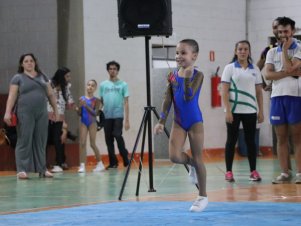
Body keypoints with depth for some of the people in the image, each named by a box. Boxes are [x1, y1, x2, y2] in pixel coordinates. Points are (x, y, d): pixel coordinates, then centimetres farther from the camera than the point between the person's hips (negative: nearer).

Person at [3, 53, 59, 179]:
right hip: (25, 114, -4)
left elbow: (50, 95, 19)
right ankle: (22, 169, -6)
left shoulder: (42, 77, 16)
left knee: (41, 141, 4)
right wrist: (8, 112, -14)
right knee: (24, 141, -6)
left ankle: (42, 169, 7)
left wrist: (55, 110, 14)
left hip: (42, 113, 4)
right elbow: (12, 96, -3)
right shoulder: (18, 78, 5)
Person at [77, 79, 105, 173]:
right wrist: (80, 106, -15)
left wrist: (86, 106, -20)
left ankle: (100, 164, 17)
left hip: (92, 123, -2)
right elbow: (79, 113, 4)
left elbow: (95, 113, -12)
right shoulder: (82, 99, 4)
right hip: (83, 122, 2)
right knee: (82, 143, -5)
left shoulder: (96, 100, -3)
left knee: (92, 144, 2)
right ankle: (82, 165, -6)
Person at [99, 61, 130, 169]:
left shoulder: (123, 85, 3)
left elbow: (126, 103, 1)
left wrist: (127, 120, -5)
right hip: (106, 116, 3)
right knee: (109, 140, 4)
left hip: (118, 115, -3)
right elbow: (101, 102, 13)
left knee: (118, 136, -17)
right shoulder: (103, 85, 11)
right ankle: (113, 162, 13)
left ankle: (125, 159, -1)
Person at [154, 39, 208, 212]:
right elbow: (168, 100, 4)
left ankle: (203, 196, 14)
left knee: (198, 159, 2)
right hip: (179, 122, 4)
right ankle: (192, 164, 23)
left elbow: (188, 97, -23)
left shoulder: (197, 75, -11)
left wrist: (187, 77, -32)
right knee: (174, 156, -12)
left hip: (195, 121, -4)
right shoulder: (173, 76, 2)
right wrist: (161, 122, 0)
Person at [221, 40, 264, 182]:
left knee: (250, 140, 4)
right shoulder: (230, 68, 0)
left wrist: (261, 111, 5)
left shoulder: (255, 70, 9)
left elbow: (259, 91, 11)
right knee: (232, 140, 1)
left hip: (250, 111, 3)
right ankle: (229, 171, 6)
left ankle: (253, 171, 7)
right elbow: (224, 91, -5)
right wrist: (228, 111, -13)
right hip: (234, 110, -3)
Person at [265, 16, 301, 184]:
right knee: (281, 137, 3)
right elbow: (268, 74, -1)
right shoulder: (272, 52, 13)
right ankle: (285, 173, 6)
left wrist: (285, 50, -5)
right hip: (277, 96, 4)